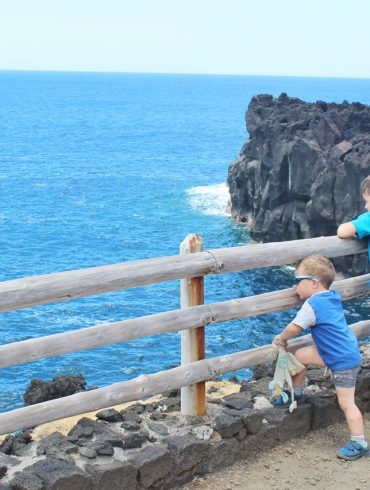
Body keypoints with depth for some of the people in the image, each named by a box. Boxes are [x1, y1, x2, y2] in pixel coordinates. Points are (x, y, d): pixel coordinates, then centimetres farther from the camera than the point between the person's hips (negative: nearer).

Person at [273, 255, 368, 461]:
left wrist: (282, 338, 3)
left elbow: (294, 328, -15)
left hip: (343, 362, -9)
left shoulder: (312, 305, -22)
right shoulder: (333, 296, 3)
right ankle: (296, 394, 31)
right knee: (300, 355, 13)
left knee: (346, 403, -3)